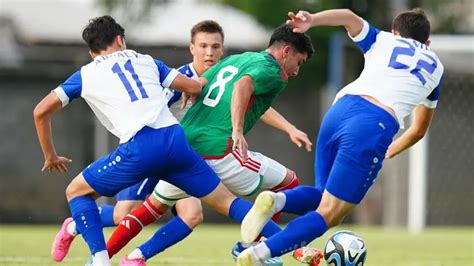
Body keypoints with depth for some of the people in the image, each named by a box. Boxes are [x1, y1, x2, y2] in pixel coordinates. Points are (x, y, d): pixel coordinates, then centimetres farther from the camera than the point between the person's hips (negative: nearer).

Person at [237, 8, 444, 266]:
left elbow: (349, 17, 5)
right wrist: (389, 151, 54)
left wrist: (312, 20, -11)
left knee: (324, 197, 22)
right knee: (328, 215, 1)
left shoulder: (382, 41, 27)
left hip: (341, 108, 3)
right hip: (376, 126, -3)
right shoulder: (435, 67, 30)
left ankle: (276, 200, -11)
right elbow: (419, 129, 40)